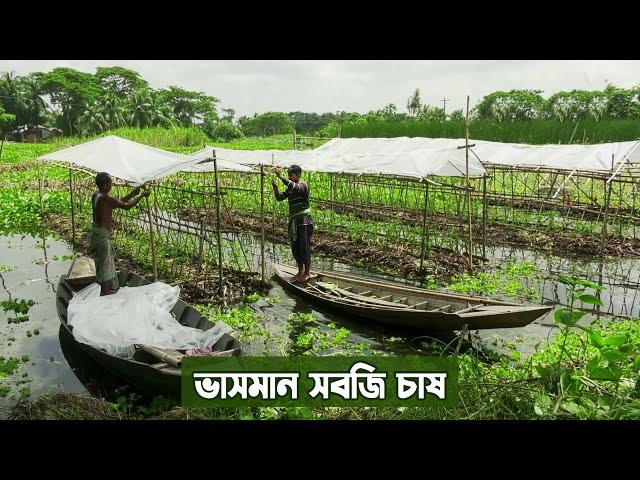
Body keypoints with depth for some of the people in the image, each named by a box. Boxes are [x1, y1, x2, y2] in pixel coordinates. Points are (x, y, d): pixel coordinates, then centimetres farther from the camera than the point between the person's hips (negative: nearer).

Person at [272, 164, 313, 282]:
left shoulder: (303, 185, -11)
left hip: (304, 220, -8)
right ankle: (300, 271, 23)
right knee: (295, 247, 11)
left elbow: (294, 187, -32)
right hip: (294, 221, 8)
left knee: (304, 246, -5)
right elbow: (280, 197, 8)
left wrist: (280, 176, -34)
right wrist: (275, 187, -9)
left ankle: (307, 273, 4)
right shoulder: (290, 188, 14)